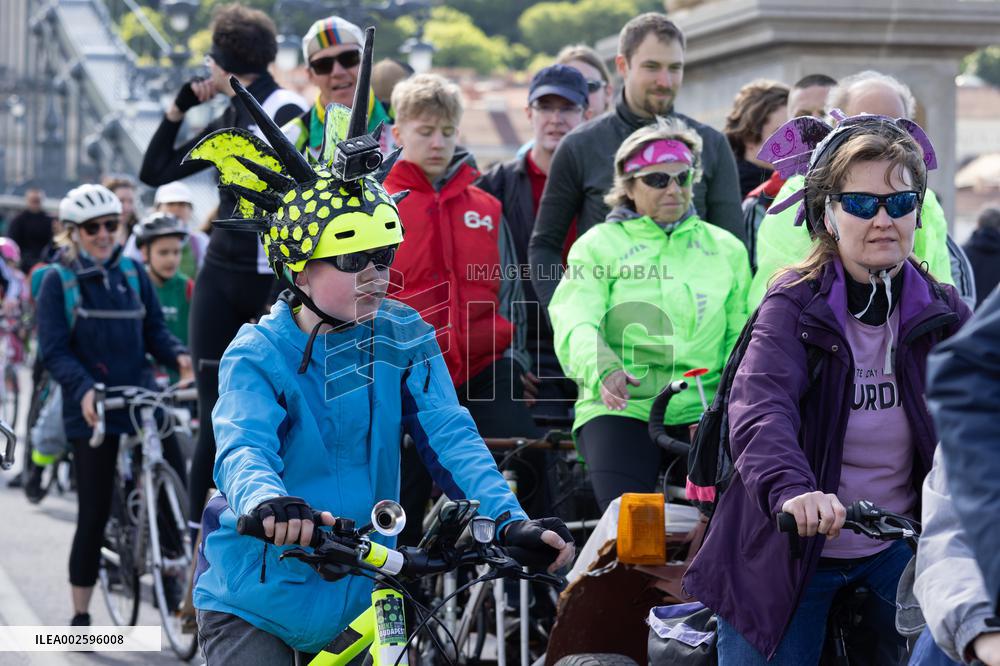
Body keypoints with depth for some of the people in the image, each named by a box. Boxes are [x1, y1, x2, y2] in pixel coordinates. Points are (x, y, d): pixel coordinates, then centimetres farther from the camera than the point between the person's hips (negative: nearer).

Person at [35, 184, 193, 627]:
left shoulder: (132, 273, 9)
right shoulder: (58, 281, -2)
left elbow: (154, 329, 11)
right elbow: (53, 351, -8)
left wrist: (179, 356, -11)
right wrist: (84, 389, -25)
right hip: (91, 409, -3)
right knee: (94, 514, 0)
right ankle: (81, 615, 12)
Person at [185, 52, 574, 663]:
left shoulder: (405, 339, -1)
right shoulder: (258, 356, -12)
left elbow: (448, 435, -11)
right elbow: (245, 447, -28)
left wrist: (511, 519, -28)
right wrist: (267, 503, -53)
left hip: (361, 600, 3)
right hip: (256, 605, -3)